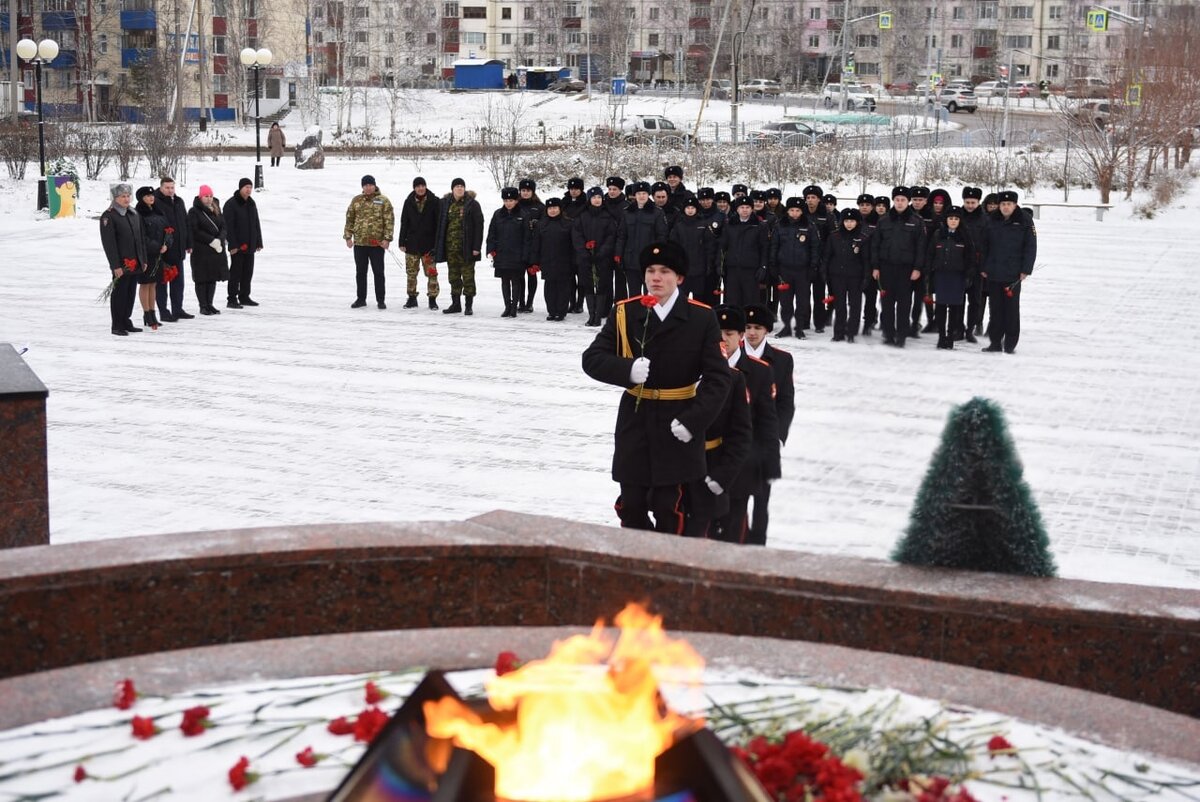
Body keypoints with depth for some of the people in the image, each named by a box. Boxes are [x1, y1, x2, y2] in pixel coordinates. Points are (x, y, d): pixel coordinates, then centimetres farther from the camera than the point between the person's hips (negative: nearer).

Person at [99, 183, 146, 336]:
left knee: (131, 293, 12)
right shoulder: (108, 217, -9)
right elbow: (109, 243, -14)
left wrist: (143, 260, 14)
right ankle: (117, 326, 4)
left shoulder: (134, 215, 14)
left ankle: (126, 322, 23)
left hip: (134, 264, 7)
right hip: (121, 265, -7)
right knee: (119, 293, -2)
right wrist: (115, 265, -18)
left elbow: (141, 239, 19)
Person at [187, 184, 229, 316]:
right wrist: (212, 241, -17)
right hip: (201, 251, -6)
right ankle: (203, 306, 4)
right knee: (202, 279, -2)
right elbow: (195, 232, -12)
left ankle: (209, 304, 17)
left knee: (213, 278, 9)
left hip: (217, 250, 6)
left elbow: (223, 227, 10)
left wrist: (219, 240, -10)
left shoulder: (216, 210, 13)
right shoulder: (194, 212, -5)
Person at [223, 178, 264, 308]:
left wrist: (259, 242, 15)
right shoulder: (231, 204, -10)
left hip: (250, 245, 7)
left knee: (248, 272, 12)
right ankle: (232, 299, -2)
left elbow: (256, 224, 19)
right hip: (237, 246, -7)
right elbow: (228, 226, -14)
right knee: (236, 272, -5)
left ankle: (244, 297, 21)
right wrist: (232, 245, -19)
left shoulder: (251, 203, 14)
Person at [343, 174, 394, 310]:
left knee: (378, 272, 2)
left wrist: (387, 238, -13)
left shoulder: (383, 200, -2)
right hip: (359, 242, 3)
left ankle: (380, 300, 10)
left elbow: (389, 220, -6)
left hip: (377, 243, -3)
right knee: (360, 272, 10)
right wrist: (348, 236, 4)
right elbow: (349, 219, 11)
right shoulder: (356, 200, 8)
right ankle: (361, 298, 19)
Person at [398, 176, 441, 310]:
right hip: (412, 244, 2)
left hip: (428, 244, -2)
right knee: (411, 273, 8)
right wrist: (402, 242, 2)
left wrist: (438, 243, -5)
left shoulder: (433, 202, -1)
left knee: (431, 273, -2)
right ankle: (412, 298, 17)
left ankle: (432, 299, 6)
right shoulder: (409, 202, 4)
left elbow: (438, 223, 0)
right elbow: (404, 223, 7)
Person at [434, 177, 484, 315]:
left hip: (466, 247, -4)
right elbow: (440, 225, 13)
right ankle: (455, 304, 18)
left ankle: (468, 305, 5)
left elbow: (479, 226, -6)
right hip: (450, 246, 4)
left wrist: (477, 247, -12)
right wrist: (438, 246, 8)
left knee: (468, 276, -1)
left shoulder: (472, 204, -4)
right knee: (453, 276, 10)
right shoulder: (445, 203, 8)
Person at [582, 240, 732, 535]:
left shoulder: (702, 318, -6)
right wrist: (627, 369, -22)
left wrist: (694, 420, -18)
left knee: (668, 507, 1)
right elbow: (592, 358, -2)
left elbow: (719, 377, -7)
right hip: (634, 422, 2)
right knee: (631, 506, 7)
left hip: (676, 427, -2)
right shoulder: (624, 313, -1)